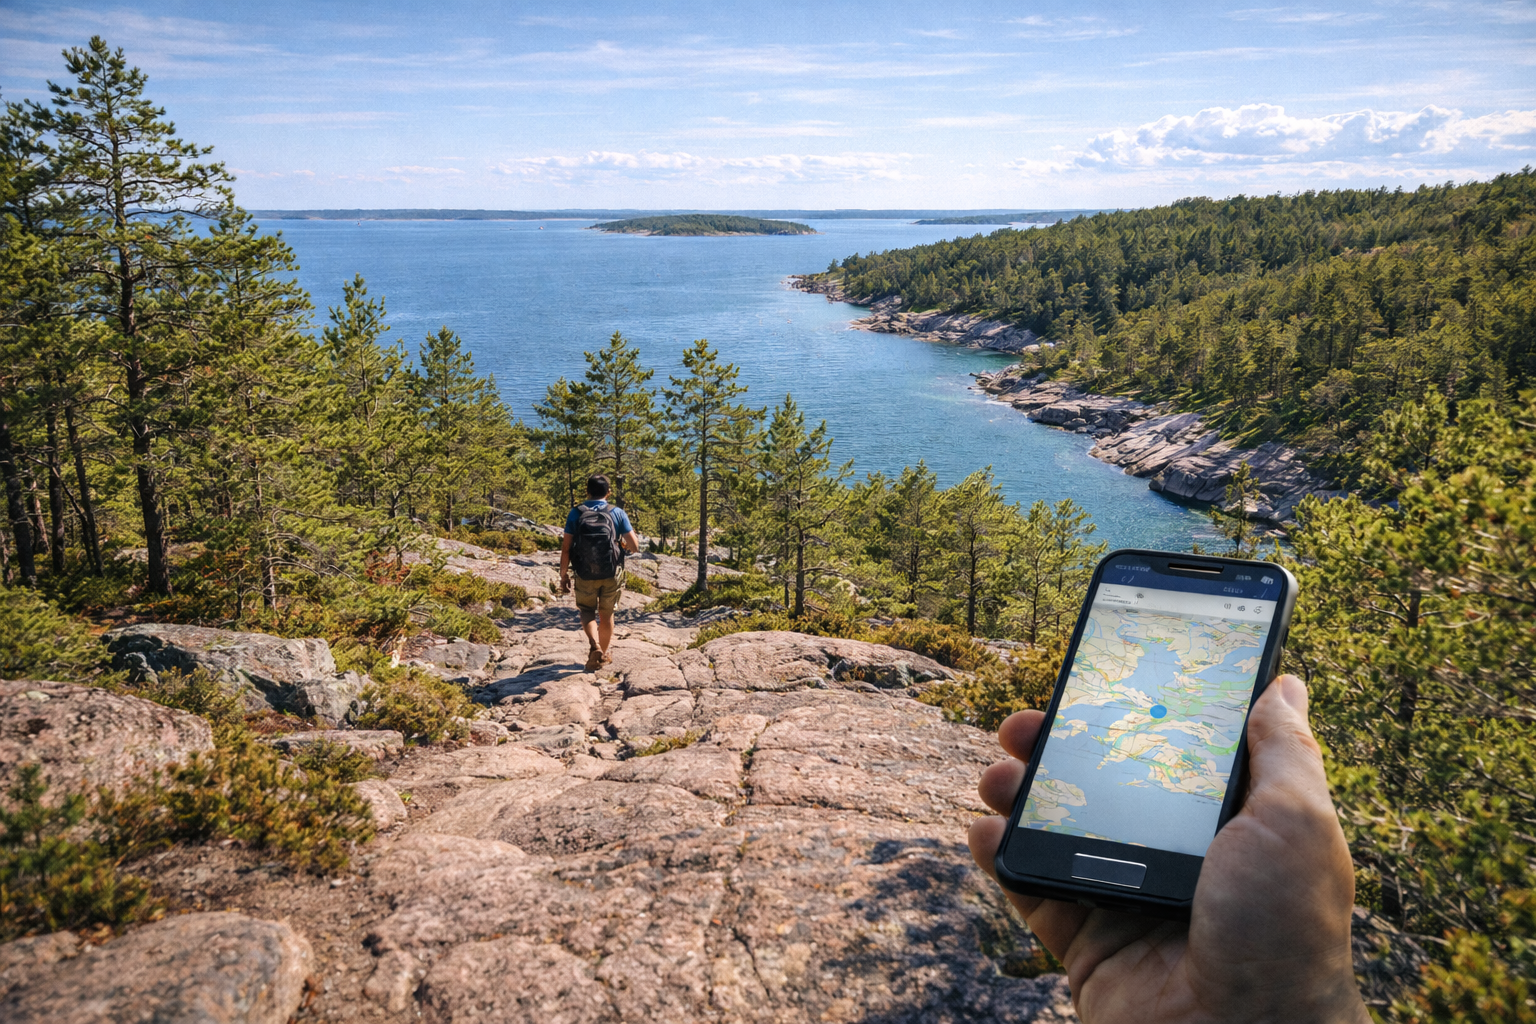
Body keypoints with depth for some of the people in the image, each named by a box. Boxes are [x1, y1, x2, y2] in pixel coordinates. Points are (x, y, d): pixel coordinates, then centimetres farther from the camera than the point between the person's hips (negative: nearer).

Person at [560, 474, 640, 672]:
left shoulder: (576, 513, -5)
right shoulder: (617, 513, -4)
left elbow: (566, 548, -7)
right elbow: (634, 546, -6)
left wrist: (563, 575, 3)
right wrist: (623, 544, 16)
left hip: (585, 575, -1)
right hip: (611, 575, 1)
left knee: (587, 612, 18)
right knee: (606, 614, 20)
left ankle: (594, 646, -7)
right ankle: (603, 655, 33)